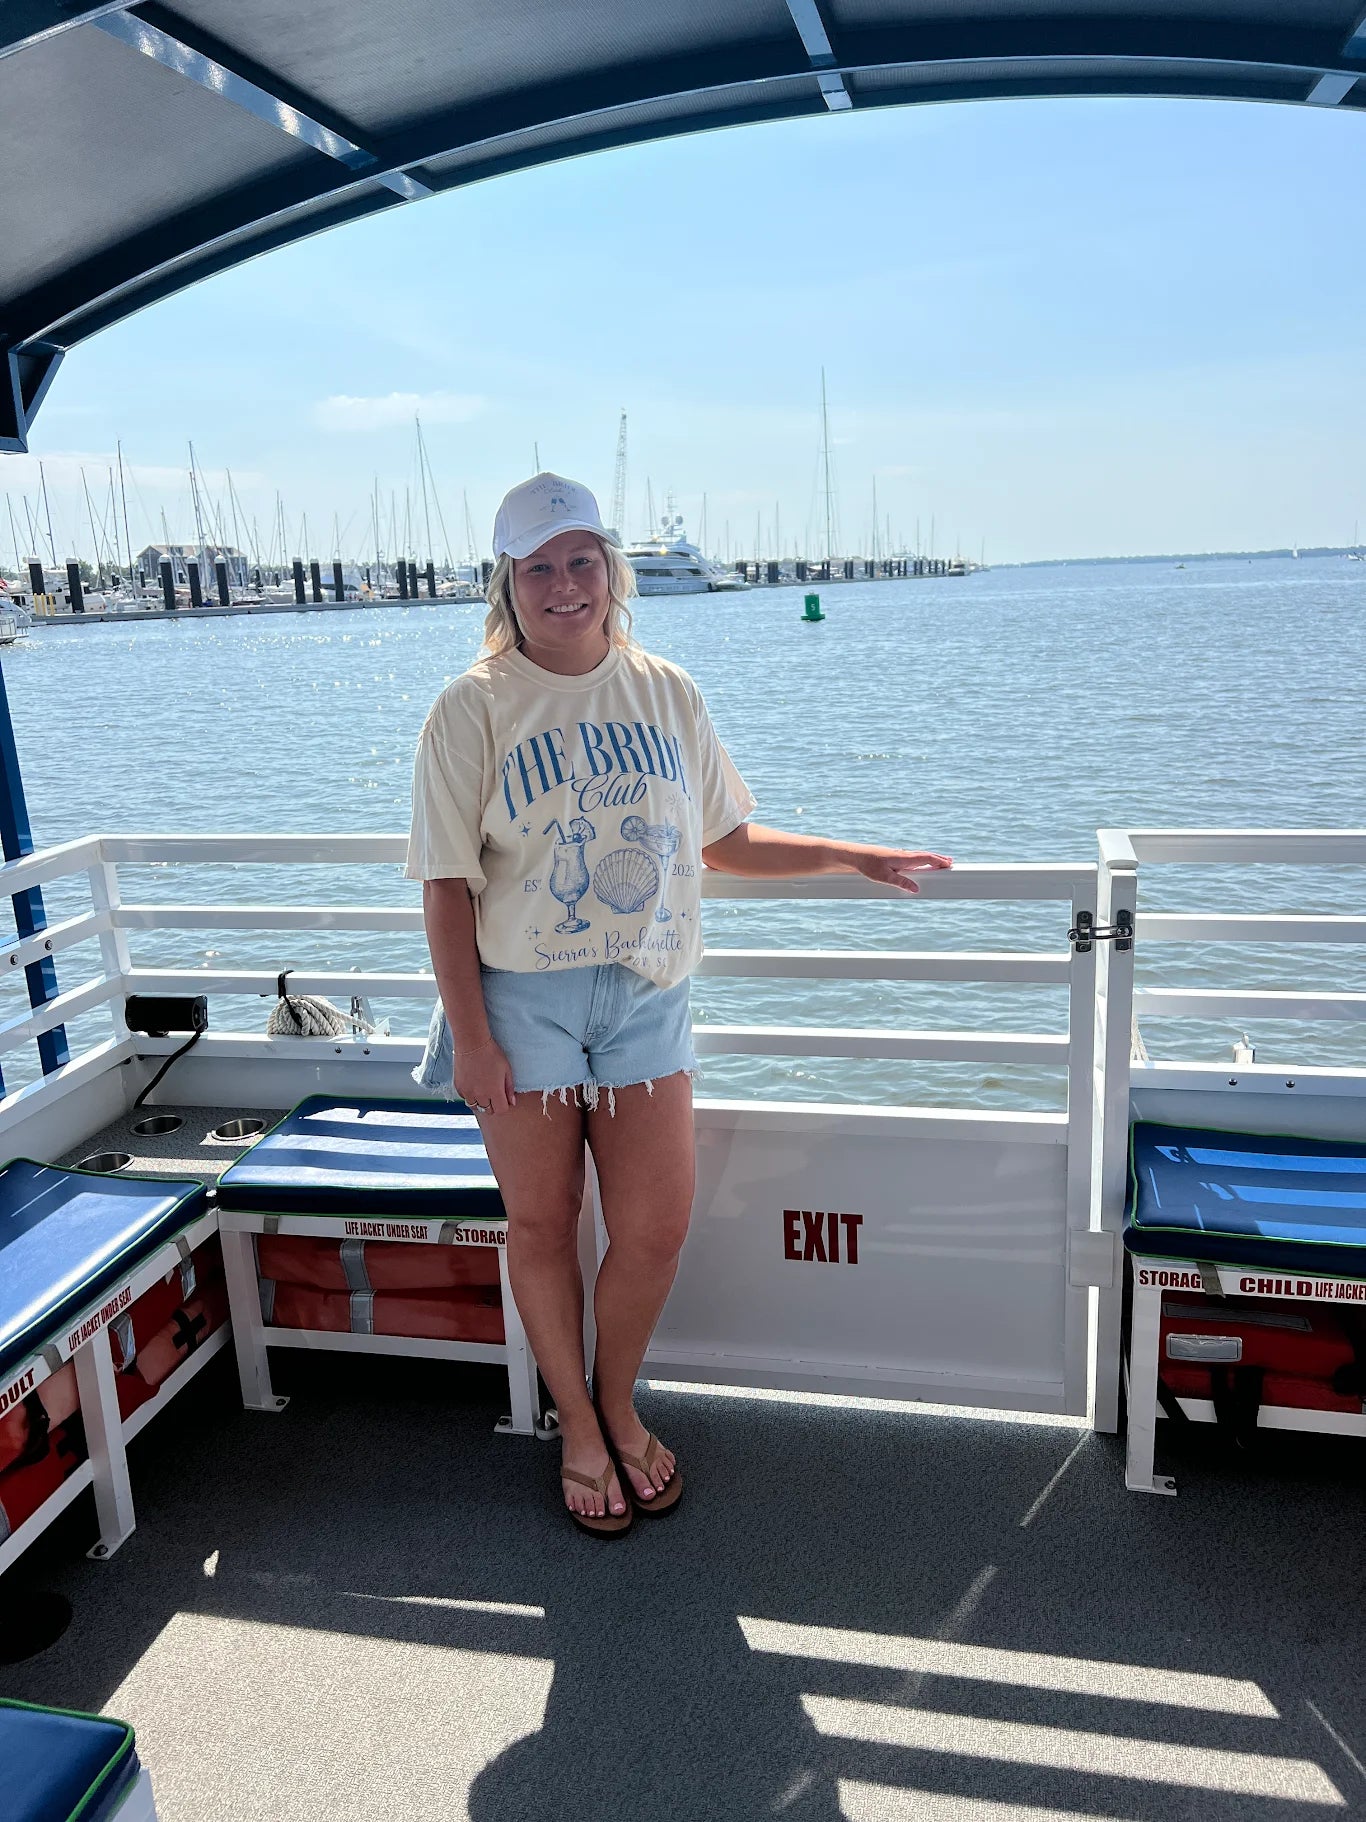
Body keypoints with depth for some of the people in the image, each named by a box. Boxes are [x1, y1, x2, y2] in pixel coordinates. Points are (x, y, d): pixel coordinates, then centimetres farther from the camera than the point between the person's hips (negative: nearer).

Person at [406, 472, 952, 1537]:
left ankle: (618, 1406, 32)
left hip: (648, 998, 3)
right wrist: (470, 1036, -11)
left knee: (656, 1230, 2)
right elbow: (447, 885, -6)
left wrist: (850, 858, 8)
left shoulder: (666, 692, 7)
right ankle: (579, 1431, 32)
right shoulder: (474, 708, -4)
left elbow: (726, 841, 14)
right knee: (542, 1227, 9)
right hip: (524, 999, -2)